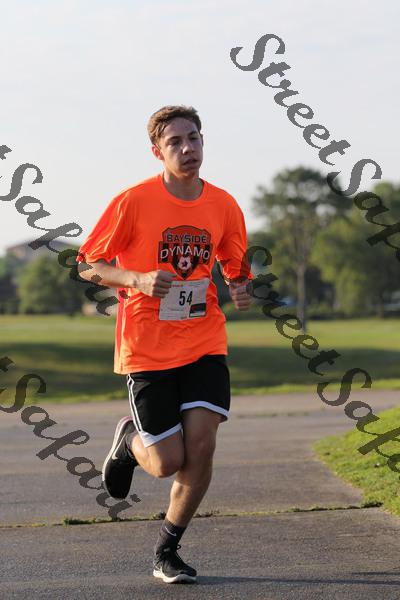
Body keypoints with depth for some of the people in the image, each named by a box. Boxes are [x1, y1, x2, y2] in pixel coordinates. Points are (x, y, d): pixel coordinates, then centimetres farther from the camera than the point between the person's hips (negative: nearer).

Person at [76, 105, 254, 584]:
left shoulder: (224, 206, 1)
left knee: (201, 447, -10)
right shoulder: (133, 202, -10)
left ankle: (167, 552, 10)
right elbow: (88, 265, -4)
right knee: (169, 463, -5)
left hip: (204, 342, 3)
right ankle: (130, 440, 33)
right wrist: (139, 280, -21)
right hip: (146, 348, -3)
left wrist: (240, 290, -8)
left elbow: (235, 269, 16)